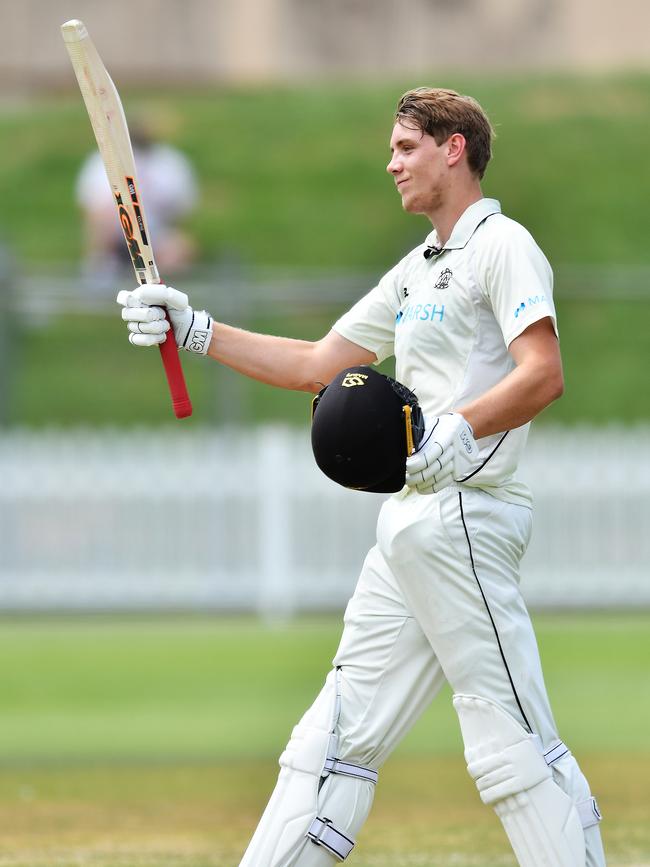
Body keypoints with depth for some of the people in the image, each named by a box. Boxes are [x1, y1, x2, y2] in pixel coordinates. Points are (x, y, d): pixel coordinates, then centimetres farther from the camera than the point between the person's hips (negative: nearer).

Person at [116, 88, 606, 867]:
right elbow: (316, 365, 26)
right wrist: (194, 330, 19)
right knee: (341, 730, 9)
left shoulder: (502, 246, -6)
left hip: (465, 514, -10)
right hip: (411, 523, 10)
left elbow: (543, 374, -19)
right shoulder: (417, 271, 23)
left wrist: (458, 432, -33)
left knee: (511, 742, -14)